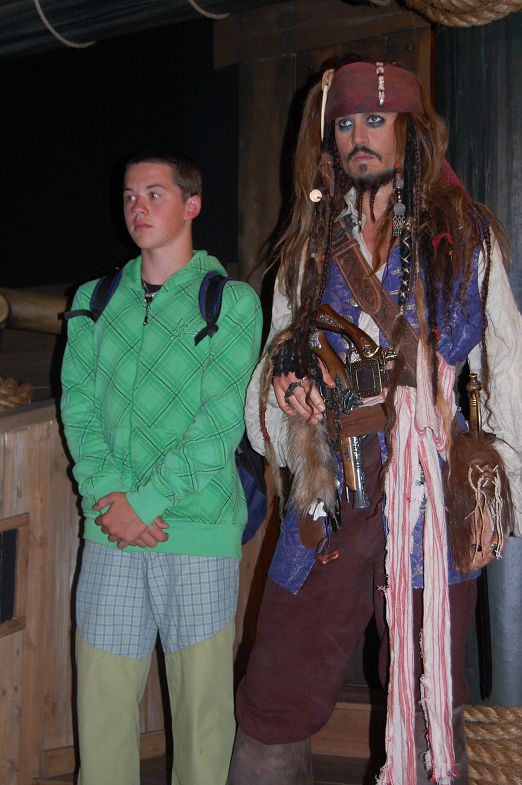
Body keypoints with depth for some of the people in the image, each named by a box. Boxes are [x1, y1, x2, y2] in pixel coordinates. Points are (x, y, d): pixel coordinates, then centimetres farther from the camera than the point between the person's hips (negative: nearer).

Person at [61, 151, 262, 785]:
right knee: (101, 689, 7)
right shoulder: (94, 300, 13)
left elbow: (220, 423, -8)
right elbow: (78, 404, 6)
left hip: (198, 531, -3)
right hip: (109, 531, 3)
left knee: (201, 693, 4)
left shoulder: (231, 302, 0)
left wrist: (146, 501, -13)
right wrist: (107, 497, -9)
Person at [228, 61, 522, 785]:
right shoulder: (310, 248, 13)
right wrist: (287, 385, -4)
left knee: (431, 706, 9)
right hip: (331, 504, 2)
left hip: (434, 499, -2)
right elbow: (277, 360, 19)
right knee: (276, 703, 5)